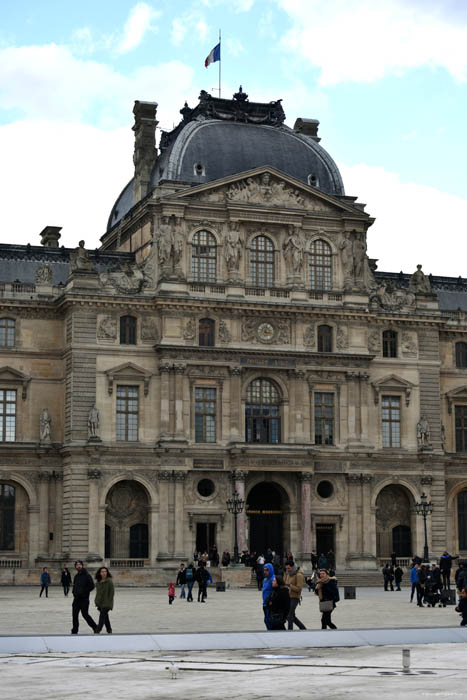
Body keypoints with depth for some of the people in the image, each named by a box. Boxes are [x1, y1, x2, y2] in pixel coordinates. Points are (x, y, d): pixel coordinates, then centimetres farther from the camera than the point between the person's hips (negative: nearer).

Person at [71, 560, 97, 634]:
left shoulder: (87, 575, -9)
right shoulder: (76, 576, 12)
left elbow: (92, 586, -14)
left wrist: (83, 592, -16)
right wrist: (74, 592, 5)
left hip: (84, 599, -7)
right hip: (76, 599, 7)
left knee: (85, 614, -3)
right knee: (75, 615, 5)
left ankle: (95, 627, 13)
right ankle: (74, 631, 13)